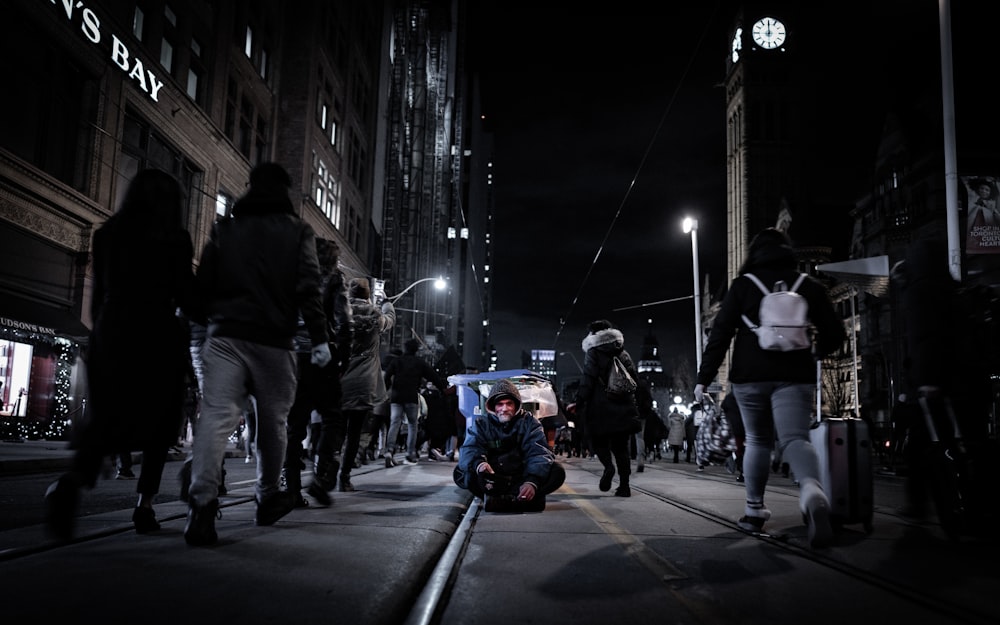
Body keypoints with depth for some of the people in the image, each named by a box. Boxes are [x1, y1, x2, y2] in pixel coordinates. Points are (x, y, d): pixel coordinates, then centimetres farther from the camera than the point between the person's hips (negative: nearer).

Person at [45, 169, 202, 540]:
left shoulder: (107, 233, 11)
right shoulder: (174, 238, -1)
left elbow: (98, 292, 12)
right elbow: (186, 296, -6)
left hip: (110, 335, 3)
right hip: (158, 337, -3)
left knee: (106, 420, 4)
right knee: (157, 423, 9)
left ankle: (71, 482, -23)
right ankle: (144, 506, 7)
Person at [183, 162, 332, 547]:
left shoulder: (224, 229, 12)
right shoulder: (299, 232, 5)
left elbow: (203, 284, 10)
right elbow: (308, 289, -4)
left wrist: (210, 320, 21)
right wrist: (320, 338, -4)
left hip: (226, 335, 2)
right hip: (274, 341, -1)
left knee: (216, 416, -7)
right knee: (272, 421, 11)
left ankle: (201, 503, -21)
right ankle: (268, 498, 23)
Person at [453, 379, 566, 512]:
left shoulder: (529, 422, 2)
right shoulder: (481, 423, 3)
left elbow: (539, 453, -13)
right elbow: (470, 449, -15)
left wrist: (532, 482, -34)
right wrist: (478, 463, -41)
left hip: (522, 479, 1)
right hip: (493, 480, 0)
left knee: (557, 472, -25)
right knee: (460, 471, -26)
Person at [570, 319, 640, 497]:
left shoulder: (593, 353, -3)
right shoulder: (623, 354, 12)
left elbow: (588, 380, -12)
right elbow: (635, 378, 12)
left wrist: (579, 403, -10)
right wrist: (633, 408, 19)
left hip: (601, 407, -4)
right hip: (623, 407, 4)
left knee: (598, 439, 10)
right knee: (621, 445, 9)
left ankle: (608, 466, -19)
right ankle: (624, 486, 5)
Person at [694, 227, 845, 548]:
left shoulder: (743, 284, 5)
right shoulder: (809, 285, 9)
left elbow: (720, 332, -1)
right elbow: (834, 333, 8)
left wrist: (704, 377, 0)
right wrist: (816, 351, 30)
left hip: (750, 377, 0)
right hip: (794, 376, 0)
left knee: (757, 441, 15)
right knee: (795, 438, -10)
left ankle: (754, 510, 19)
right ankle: (812, 490, -40)